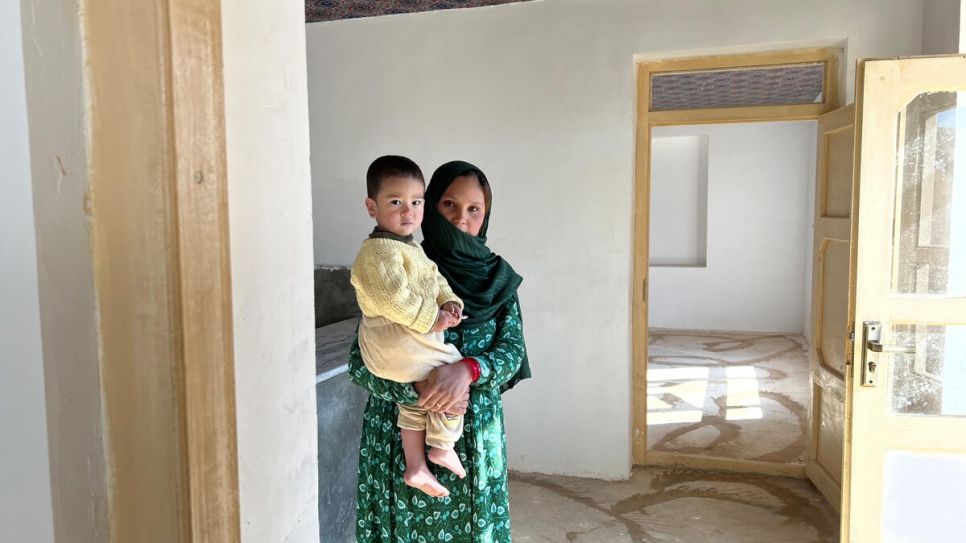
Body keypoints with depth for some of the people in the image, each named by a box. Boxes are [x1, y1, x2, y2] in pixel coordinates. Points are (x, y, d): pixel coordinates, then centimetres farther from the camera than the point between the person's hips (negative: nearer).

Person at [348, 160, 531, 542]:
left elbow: (512, 349, -4)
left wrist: (468, 369, -24)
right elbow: (359, 362, -8)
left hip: (476, 436, 3)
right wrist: (417, 389, -24)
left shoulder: (497, 277, 1)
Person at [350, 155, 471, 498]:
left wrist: (450, 302, -1)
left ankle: (415, 467, 32)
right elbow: (394, 300, -29)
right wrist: (433, 318, -22)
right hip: (397, 344, -11)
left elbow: (434, 278, 18)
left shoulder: (411, 249, 15)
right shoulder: (379, 252, -20)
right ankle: (443, 448, 14)